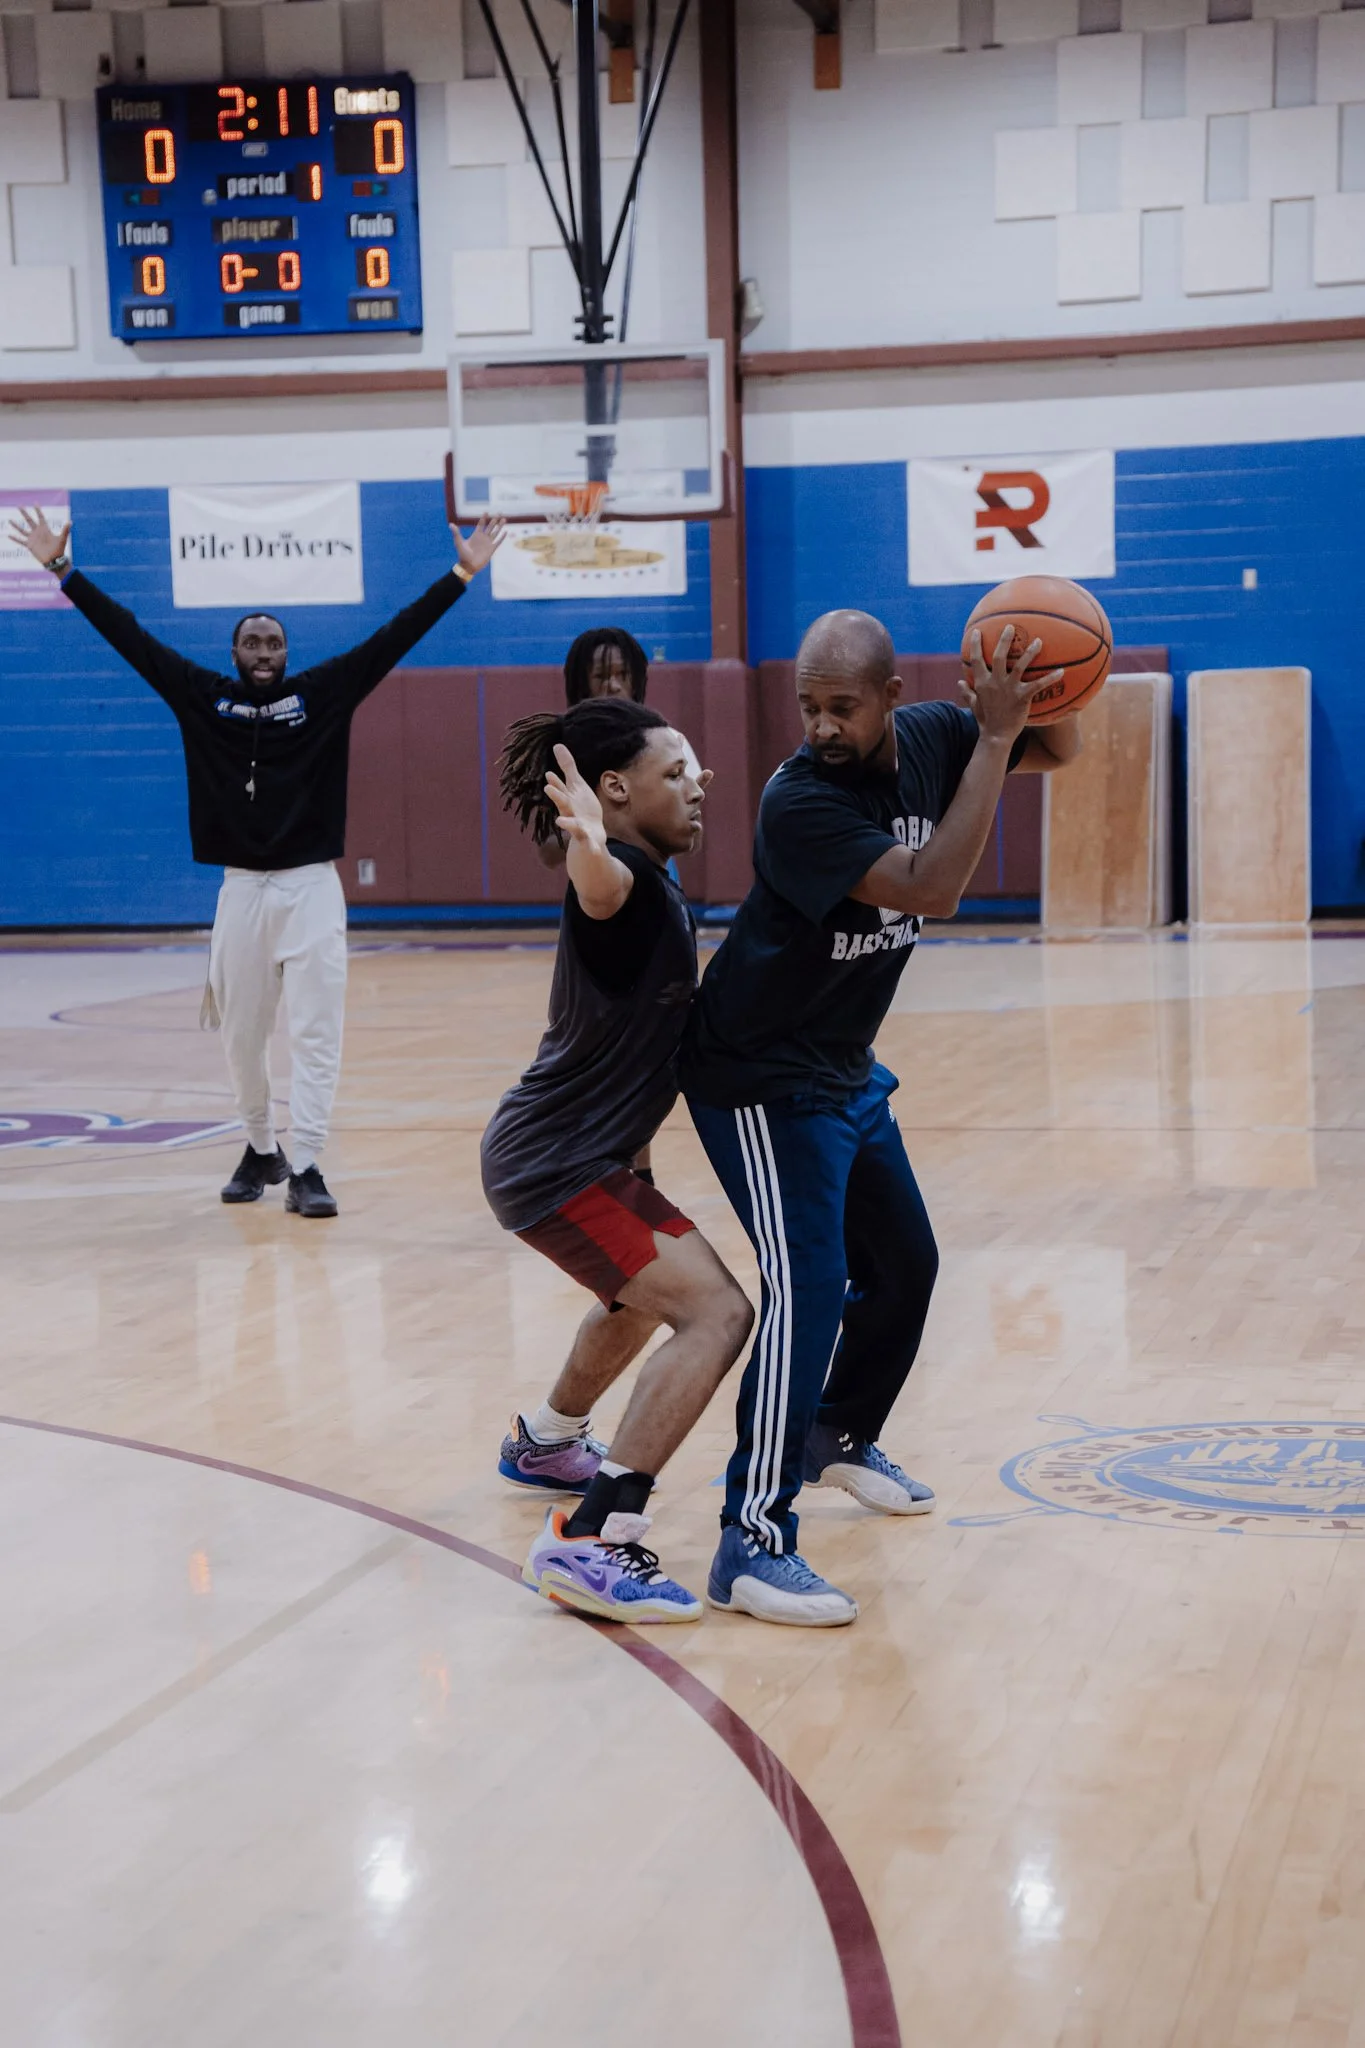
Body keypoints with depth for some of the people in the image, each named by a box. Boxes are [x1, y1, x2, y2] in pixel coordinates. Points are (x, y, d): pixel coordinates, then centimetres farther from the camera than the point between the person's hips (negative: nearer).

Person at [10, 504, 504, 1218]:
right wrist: (63, 571, 4)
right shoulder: (204, 698, 4)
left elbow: (393, 638, -2)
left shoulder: (323, 694, 1)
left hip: (312, 888, -2)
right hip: (241, 890, 2)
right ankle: (261, 1151, 27)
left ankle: (306, 1170, -2)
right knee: (241, 1037, 10)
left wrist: (460, 576, -6)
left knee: (316, 1034, -4)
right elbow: (131, 638, 5)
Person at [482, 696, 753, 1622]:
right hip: (557, 1163, -11)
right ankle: (591, 1541, -29)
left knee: (647, 1291, 35)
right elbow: (599, 889, -48)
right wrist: (588, 846, -69)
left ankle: (547, 1443, 57)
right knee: (717, 1311, -23)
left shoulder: (654, 884, 10)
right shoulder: (623, 880, -21)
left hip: (584, 1153, 11)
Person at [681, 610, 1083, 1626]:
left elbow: (1062, 750, 6)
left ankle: (841, 1436, 44)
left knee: (903, 1266, 20)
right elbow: (931, 889, -35)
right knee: (808, 1287, -19)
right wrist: (994, 737, -33)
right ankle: (754, 1544, -18)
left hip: (846, 1072, 8)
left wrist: (1039, 697, -17)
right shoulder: (800, 801, -27)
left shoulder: (928, 739, -6)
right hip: (762, 1082, -8)